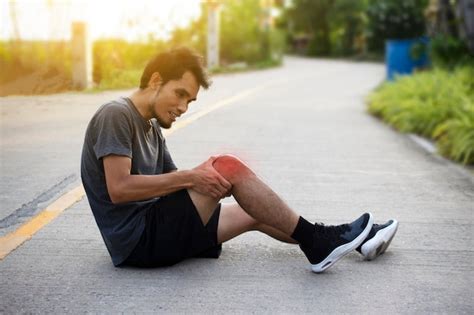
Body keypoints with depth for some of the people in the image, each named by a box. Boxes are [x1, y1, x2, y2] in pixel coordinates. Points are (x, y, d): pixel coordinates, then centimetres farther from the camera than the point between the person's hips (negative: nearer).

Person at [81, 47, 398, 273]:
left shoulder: (151, 128, 17)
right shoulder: (116, 115, -11)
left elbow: (172, 191, 14)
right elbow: (118, 189, -22)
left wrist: (200, 175, -7)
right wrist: (189, 177, -20)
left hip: (153, 229, 10)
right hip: (138, 239, -10)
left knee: (255, 213, 11)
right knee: (228, 167, -19)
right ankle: (315, 241, -10)